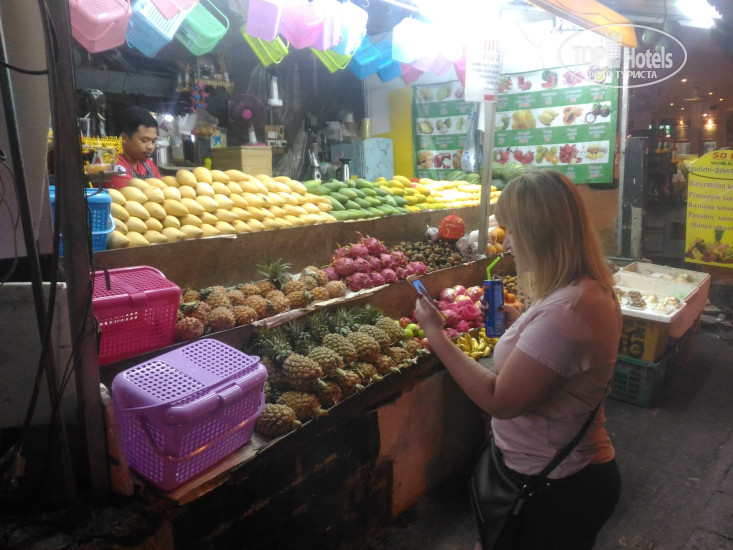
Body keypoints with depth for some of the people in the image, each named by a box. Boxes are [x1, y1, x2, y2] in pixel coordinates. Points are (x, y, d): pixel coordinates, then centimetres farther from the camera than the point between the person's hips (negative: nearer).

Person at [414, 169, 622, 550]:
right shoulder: (591, 290, 0)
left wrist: (434, 333, -20)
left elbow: (500, 400, -27)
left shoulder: (565, 311, -33)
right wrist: (518, 323, 6)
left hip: (558, 488, -9)